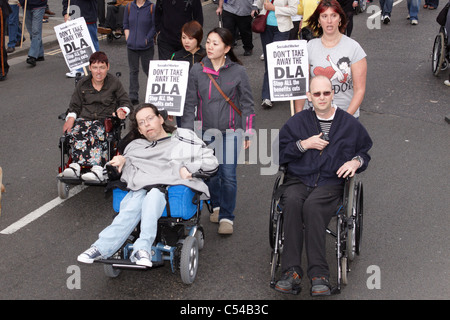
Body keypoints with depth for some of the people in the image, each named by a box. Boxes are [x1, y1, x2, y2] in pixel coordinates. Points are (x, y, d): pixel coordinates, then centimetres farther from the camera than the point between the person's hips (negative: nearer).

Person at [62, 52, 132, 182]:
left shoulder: (114, 83, 10)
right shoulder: (82, 83, 14)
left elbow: (126, 102, 15)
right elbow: (74, 106, 15)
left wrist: (122, 110, -8)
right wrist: (71, 118, -6)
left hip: (105, 119, -2)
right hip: (84, 118, 2)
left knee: (96, 133, -37)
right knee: (76, 132, -34)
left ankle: (76, 165, -51)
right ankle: (97, 169, -51)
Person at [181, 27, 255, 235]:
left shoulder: (238, 72, -3)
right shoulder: (197, 71, 1)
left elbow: (247, 103, 3)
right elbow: (190, 103, 5)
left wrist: (247, 132, 0)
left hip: (231, 132, -2)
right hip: (206, 132, 2)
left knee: (228, 175, -6)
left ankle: (226, 217, 7)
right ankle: (216, 206, 35)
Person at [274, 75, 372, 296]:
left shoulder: (350, 124, 14)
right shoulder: (296, 122, 15)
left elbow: (365, 152, 24)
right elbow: (278, 153, 11)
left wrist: (356, 161, 0)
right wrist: (304, 144, -2)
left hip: (331, 183, -1)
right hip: (297, 180, 2)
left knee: (312, 205, -36)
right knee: (292, 202, -34)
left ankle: (318, 275, -38)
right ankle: (291, 271, -36)